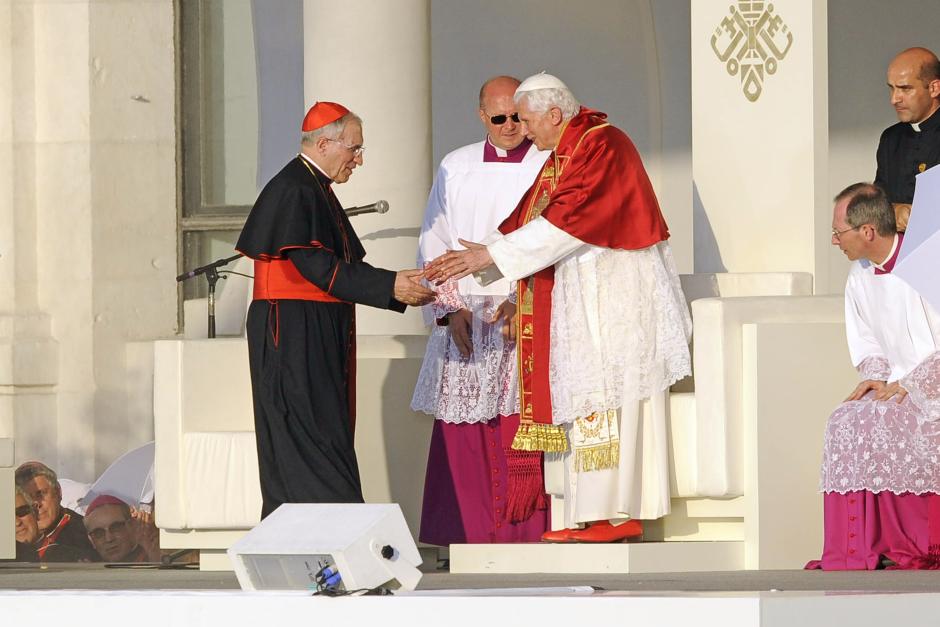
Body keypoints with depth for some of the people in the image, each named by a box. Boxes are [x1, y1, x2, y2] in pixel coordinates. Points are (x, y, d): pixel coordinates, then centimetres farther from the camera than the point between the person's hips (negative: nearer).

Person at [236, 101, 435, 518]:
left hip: (320, 337, 10)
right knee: (315, 437, -12)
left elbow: (344, 264, 18)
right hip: (294, 337, -10)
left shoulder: (317, 190, 17)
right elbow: (316, 266, -23)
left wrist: (400, 288, 4)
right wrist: (389, 286, -24)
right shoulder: (292, 191, -15)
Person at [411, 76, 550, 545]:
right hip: (464, 321, 2)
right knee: (463, 431, -3)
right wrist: (450, 308, -2)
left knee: (522, 431, -8)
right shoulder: (455, 169, 12)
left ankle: (523, 533, -6)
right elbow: (434, 244, 11)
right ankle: (468, 537, -1)